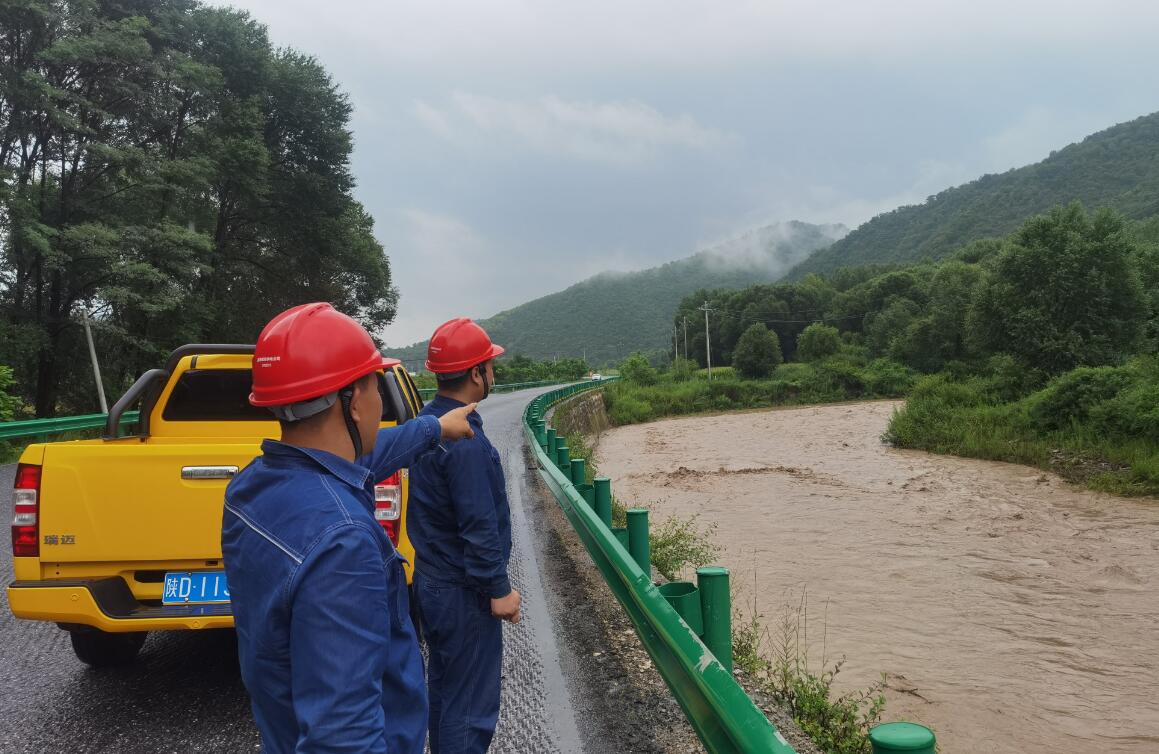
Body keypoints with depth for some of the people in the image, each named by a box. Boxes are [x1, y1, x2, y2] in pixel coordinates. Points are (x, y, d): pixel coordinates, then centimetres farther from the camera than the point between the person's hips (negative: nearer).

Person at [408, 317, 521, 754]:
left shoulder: (428, 421, 6)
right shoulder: (464, 440, -24)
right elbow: (479, 526, -23)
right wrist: (499, 590, -15)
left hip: (432, 581, 10)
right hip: (463, 593, -10)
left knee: (443, 686, 21)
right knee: (470, 705, 2)